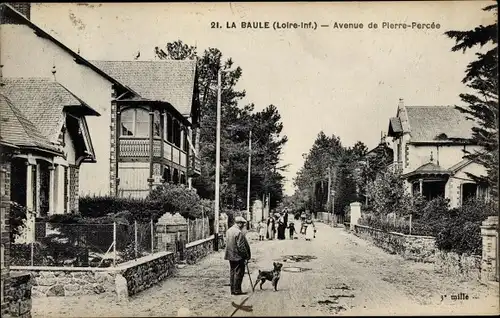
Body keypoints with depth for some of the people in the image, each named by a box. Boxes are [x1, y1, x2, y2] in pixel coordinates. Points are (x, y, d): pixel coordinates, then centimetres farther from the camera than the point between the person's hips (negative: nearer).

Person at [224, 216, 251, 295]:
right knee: (239, 273, 0)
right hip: (238, 256, -9)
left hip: (231, 256, 9)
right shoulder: (239, 233, -20)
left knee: (232, 272, 14)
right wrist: (246, 256, -10)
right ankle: (237, 290, 3)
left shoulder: (229, 231, 9)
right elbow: (241, 246, -20)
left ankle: (233, 290, 19)